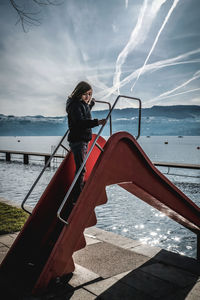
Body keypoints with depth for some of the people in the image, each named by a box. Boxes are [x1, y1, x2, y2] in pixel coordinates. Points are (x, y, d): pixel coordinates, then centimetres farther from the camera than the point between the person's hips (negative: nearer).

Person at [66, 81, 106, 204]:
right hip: (77, 140, -10)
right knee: (81, 169, -11)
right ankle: (77, 199, -6)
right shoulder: (75, 105, -15)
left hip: (84, 140, 10)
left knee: (81, 169, 16)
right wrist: (97, 122, -43)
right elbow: (80, 122, -31)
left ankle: (81, 196, 27)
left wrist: (91, 103, 39)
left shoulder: (84, 105, 15)